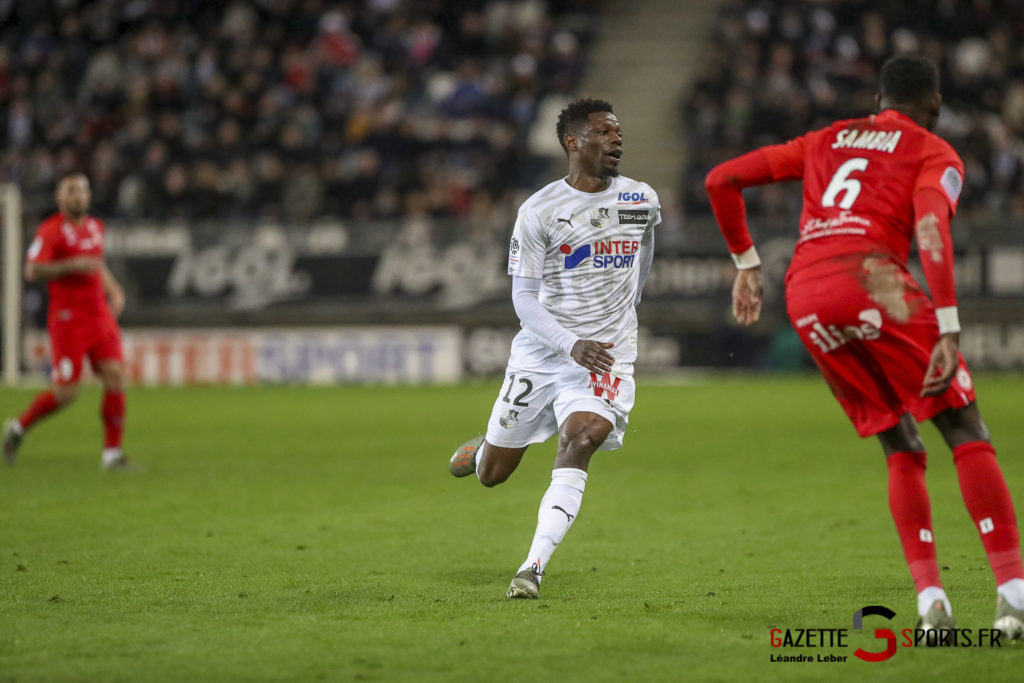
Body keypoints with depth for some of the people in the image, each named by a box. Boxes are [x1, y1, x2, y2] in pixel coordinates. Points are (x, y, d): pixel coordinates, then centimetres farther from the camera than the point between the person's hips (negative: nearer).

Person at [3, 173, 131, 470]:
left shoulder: (95, 226, 14)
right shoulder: (51, 230, -9)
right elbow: (32, 271, -19)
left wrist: (113, 290, 17)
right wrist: (73, 265, -26)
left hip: (100, 315, 6)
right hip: (67, 319, -6)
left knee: (115, 376, -9)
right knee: (66, 392, -7)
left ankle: (112, 453, -3)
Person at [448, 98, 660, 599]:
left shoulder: (641, 200, 2)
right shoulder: (538, 212, -9)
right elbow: (523, 299, -8)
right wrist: (572, 344, -22)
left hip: (606, 358, 0)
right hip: (541, 351, 0)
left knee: (580, 441, -28)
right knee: (492, 475, 8)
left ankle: (534, 569, -30)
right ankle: (480, 449, 48)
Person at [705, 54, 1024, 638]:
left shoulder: (825, 142, 29)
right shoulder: (935, 154, 13)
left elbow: (722, 179, 27)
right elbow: (931, 229, -7)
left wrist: (747, 262, 35)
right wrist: (950, 329, -14)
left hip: (803, 298, 5)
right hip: (872, 279, -5)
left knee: (901, 449, 15)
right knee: (967, 433, 0)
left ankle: (930, 598, 2)